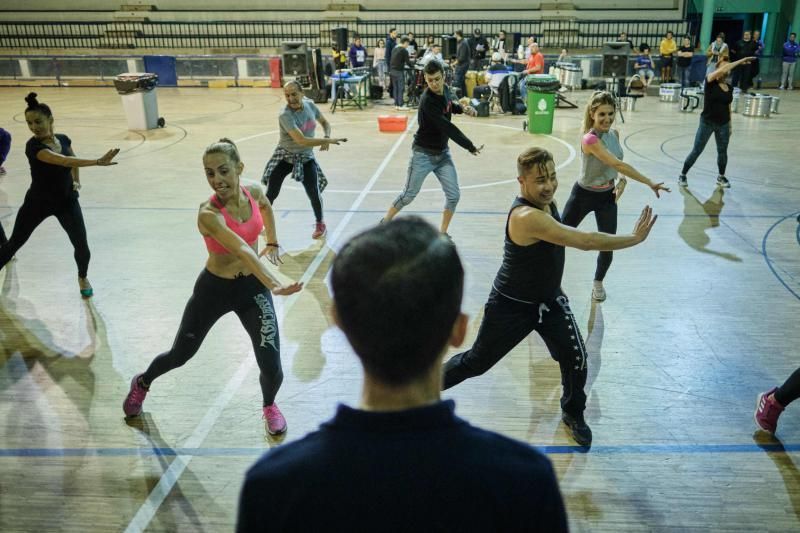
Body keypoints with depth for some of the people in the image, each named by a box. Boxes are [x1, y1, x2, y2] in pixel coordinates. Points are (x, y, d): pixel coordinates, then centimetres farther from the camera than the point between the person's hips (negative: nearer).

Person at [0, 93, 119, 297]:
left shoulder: (63, 139, -9)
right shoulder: (34, 146, -25)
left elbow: (74, 159, 17)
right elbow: (64, 161, -42)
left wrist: (76, 182, 8)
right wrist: (97, 162, -51)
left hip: (67, 200, 3)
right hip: (38, 202, -2)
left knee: (81, 245, -4)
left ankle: (83, 278, 26)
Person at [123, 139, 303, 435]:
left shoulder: (253, 191, -13)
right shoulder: (209, 214, -30)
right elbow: (242, 250, -46)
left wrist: (272, 242, 15)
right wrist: (274, 286, -58)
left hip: (253, 286, 3)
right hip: (215, 288, -3)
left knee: (271, 365, -5)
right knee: (181, 354, 18)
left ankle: (269, 406, 31)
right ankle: (142, 383, 52)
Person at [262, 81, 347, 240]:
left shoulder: (310, 105, -8)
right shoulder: (285, 115, -26)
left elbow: (325, 123, 10)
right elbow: (301, 140, -35)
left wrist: (326, 138, -12)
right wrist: (330, 140, -36)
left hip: (306, 157, 3)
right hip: (284, 156, -3)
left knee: (314, 192, -8)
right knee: (271, 193, 2)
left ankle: (320, 224, 18)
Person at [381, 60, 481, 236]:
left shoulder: (445, 90, -3)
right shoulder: (427, 101, -25)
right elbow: (447, 128, -27)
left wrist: (462, 109, -1)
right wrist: (470, 147, -23)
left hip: (442, 152, 6)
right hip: (424, 154, -6)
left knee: (453, 195, -1)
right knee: (409, 195, 4)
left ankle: (442, 232, 15)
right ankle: (385, 221, 26)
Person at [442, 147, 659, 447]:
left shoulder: (545, 201, -6)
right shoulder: (527, 216, -34)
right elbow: (586, 242, -35)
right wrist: (636, 237, -26)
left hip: (550, 301, 7)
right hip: (512, 306, -7)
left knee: (575, 358, -1)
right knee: (476, 362, 9)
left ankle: (573, 414, 27)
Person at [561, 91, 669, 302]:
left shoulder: (614, 133, -4)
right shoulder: (590, 139, -27)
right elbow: (618, 164, -34)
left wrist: (622, 181, -12)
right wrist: (650, 183, -35)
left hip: (608, 196, 5)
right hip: (584, 195, -5)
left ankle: (598, 282, 30)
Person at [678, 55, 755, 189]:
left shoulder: (729, 88, 5)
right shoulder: (710, 82, -9)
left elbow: (728, 107, 11)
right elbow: (722, 70, -28)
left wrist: (730, 125, 11)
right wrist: (740, 61, -26)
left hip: (723, 124, 5)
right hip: (707, 123, -5)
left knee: (722, 151, 13)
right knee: (696, 151, 1)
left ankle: (721, 177, 30)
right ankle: (682, 175, 13)